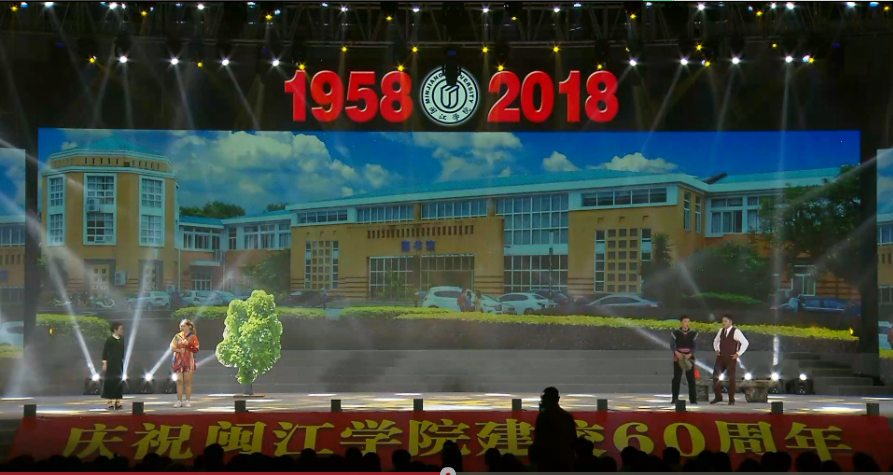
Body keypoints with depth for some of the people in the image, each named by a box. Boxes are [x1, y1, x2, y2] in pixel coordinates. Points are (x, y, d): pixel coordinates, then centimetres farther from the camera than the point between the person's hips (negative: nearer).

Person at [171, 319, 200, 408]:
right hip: (178, 360, 2)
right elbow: (172, 347, 3)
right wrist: (179, 350, -13)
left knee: (188, 381, -3)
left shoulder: (193, 337, 2)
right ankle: (179, 401, 0)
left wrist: (189, 346, -22)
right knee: (179, 381, 0)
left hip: (189, 361, -2)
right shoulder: (177, 336, 11)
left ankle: (188, 401, -2)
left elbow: (196, 349, -6)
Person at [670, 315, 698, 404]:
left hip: (689, 358, 1)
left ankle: (693, 399, 2)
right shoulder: (676, 332, 1)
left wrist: (690, 354, -17)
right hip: (678, 358, -1)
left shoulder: (693, 333, 4)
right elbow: (672, 345, -4)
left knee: (691, 378, -1)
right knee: (676, 378, 0)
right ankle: (675, 398, 6)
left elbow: (695, 346, 0)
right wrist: (677, 353, -22)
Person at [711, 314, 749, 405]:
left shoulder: (736, 331, -12)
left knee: (731, 378, 2)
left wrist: (738, 354, -13)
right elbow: (716, 341, 25)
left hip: (731, 358, -5)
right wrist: (717, 350, 11)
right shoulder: (721, 330, 7)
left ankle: (731, 400, 10)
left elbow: (745, 343, -14)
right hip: (721, 357, 5)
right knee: (715, 376, 0)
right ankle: (718, 397, 11)